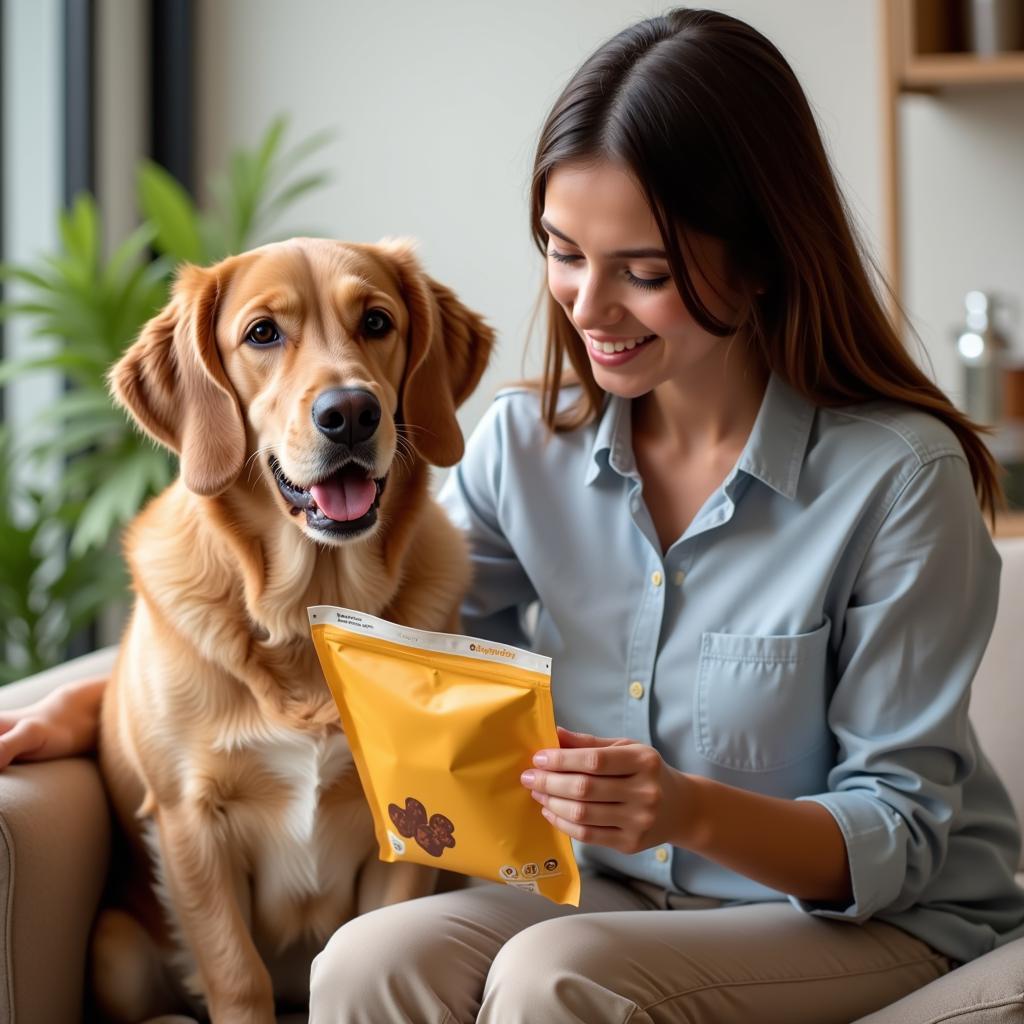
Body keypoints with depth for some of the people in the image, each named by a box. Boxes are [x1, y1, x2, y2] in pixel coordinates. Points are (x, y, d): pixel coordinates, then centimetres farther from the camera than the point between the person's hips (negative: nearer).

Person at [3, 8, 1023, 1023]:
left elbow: (901, 836, -13)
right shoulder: (527, 444, 0)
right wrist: (102, 698, 1)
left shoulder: (900, 474, -15)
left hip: (882, 925, -4)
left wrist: (694, 810, -33)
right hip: (614, 895, 4)